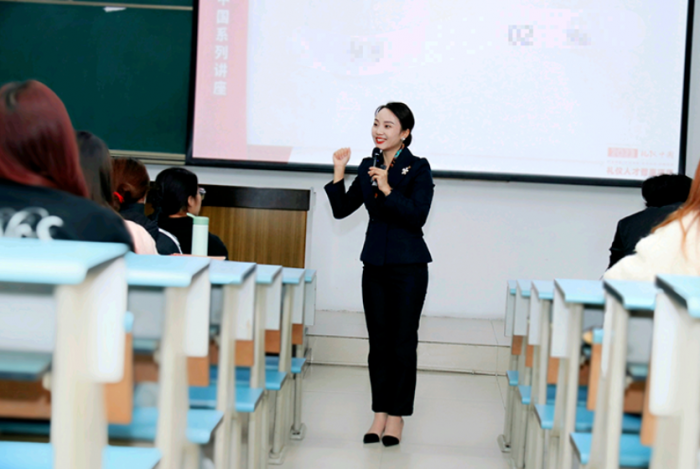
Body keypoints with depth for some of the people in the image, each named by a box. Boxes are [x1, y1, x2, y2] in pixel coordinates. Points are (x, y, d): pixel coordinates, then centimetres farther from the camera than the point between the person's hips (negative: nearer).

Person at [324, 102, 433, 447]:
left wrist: (388, 190, -25)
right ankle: (379, 413, 17)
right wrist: (338, 174, -3)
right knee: (378, 341, 9)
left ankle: (397, 416, 11)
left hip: (408, 266, -5)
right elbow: (342, 210, 10)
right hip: (375, 263, 5)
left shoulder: (418, 168, -7)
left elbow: (418, 216, -17)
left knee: (403, 342, 2)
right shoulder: (369, 167, 8)